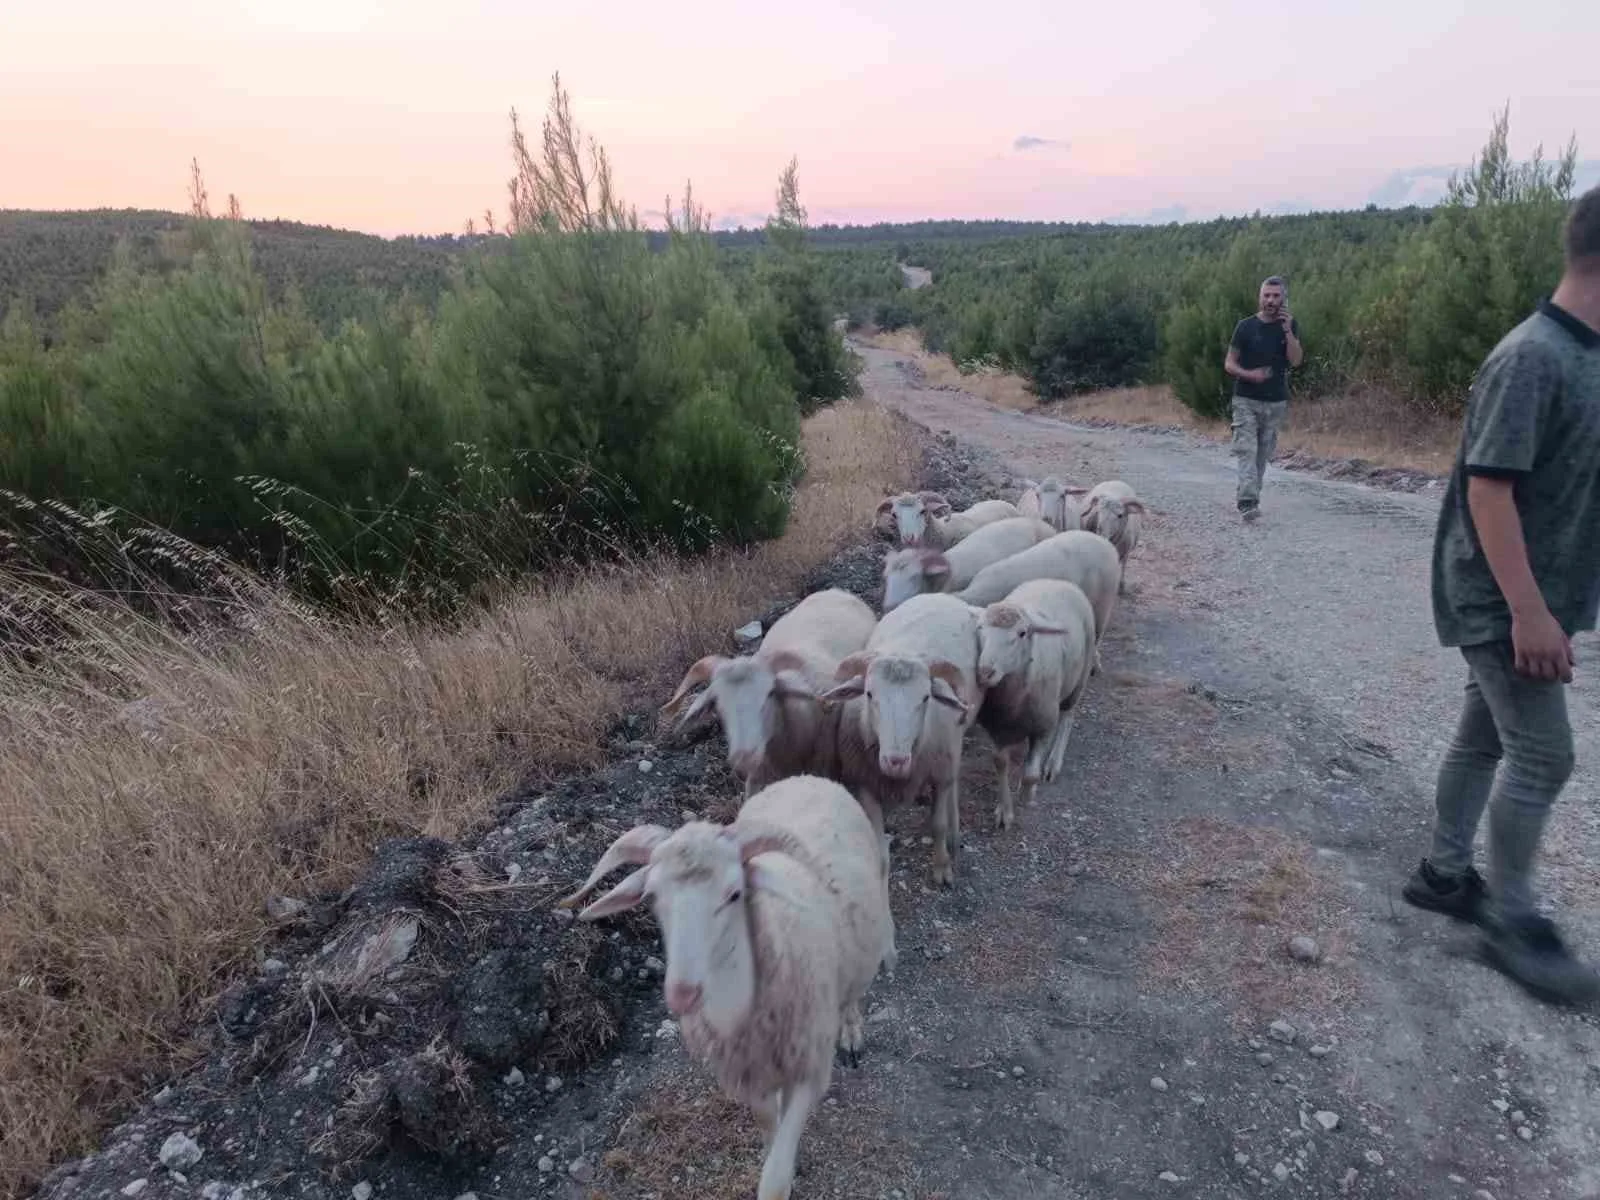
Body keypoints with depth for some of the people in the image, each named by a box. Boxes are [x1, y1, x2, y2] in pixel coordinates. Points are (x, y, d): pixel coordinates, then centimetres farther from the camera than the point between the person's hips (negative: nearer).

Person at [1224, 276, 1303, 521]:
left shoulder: (1290, 326, 5)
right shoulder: (1246, 326, -1)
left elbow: (1296, 360, -7)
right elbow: (1229, 363, 0)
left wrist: (1287, 330, -16)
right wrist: (1250, 374, -18)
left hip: (1276, 402, 3)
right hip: (1246, 400, -3)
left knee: (1263, 454, 8)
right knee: (1247, 451, -14)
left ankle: (1247, 496, 20)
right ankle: (1248, 502, -22)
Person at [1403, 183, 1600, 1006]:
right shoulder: (1533, 357, -20)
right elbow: (1488, 487, -24)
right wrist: (1528, 610, -25)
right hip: (1505, 601, -9)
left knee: (1486, 737, 16)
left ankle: (1444, 873, 31)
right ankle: (1513, 921, 13)